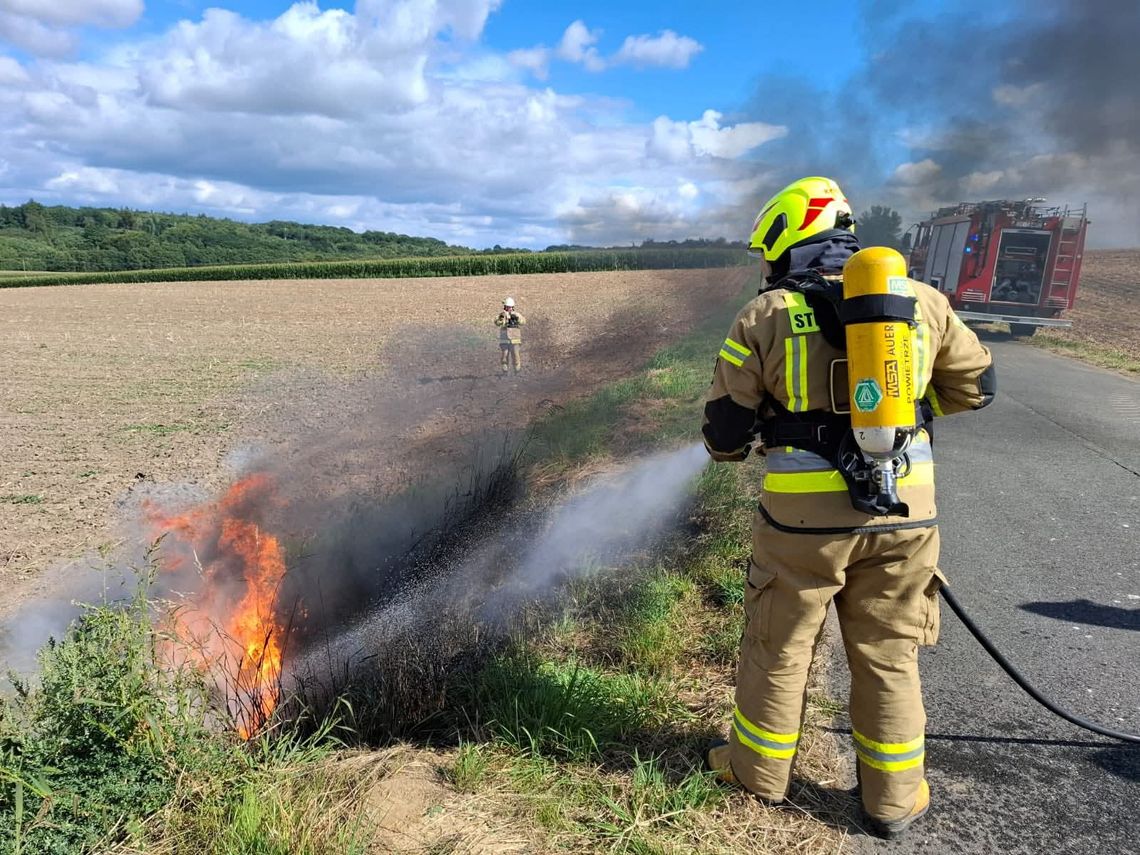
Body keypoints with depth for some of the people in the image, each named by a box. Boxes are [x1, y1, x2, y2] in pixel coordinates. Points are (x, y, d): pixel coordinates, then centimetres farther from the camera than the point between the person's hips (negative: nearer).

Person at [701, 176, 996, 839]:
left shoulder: (764, 317, -8)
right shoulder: (921, 301, 2)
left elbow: (725, 435, -4)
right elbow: (976, 386, 12)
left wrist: (739, 444, 19)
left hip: (803, 517, -2)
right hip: (903, 514, 3)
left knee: (778, 648, 17)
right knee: (888, 656, 18)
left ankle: (760, 770, 35)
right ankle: (894, 799, 32)